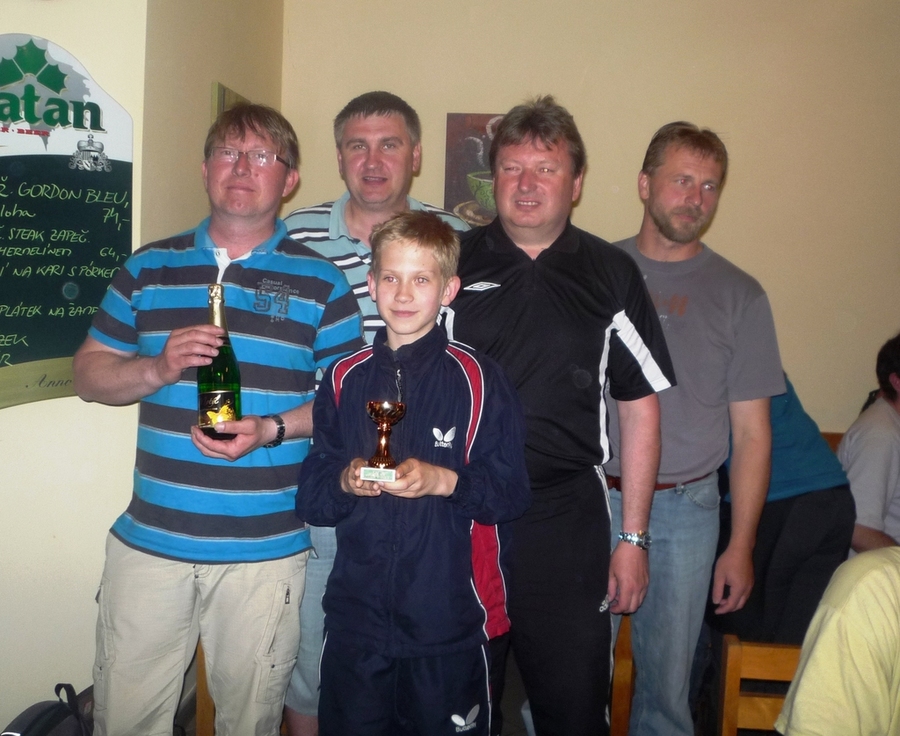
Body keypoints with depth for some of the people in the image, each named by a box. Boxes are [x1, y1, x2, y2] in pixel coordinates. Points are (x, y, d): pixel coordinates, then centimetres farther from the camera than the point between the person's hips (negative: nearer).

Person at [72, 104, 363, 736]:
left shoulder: (320, 282, 1)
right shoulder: (148, 269, 7)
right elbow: (89, 374, 9)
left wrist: (271, 430, -16)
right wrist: (159, 367, -11)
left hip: (265, 549, -1)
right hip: (149, 540, 2)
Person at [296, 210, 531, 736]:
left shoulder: (479, 379, -5)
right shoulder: (346, 378, 4)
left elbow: (511, 494, -7)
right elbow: (310, 499, 6)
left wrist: (442, 481, -21)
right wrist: (346, 482, -14)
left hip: (447, 623, -3)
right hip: (356, 618, 3)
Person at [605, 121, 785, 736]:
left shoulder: (738, 294, 1)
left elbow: (752, 430, 2)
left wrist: (742, 545, -2)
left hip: (686, 509, 0)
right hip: (591, 501, 1)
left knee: (667, 679, 10)